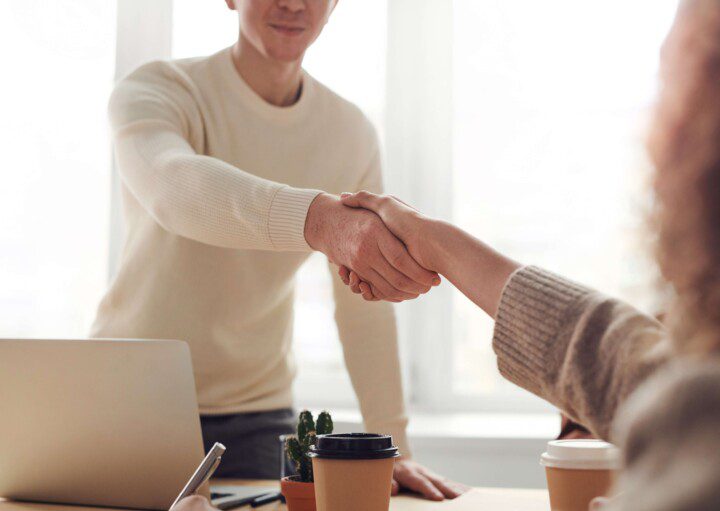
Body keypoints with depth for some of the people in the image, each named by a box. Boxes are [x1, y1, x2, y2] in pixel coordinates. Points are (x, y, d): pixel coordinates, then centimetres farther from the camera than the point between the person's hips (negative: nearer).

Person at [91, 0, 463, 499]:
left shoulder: (353, 134, -2)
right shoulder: (154, 90, -14)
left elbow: (366, 306, -2)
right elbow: (176, 186, -39)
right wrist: (320, 219, -56)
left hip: (257, 416, 2)